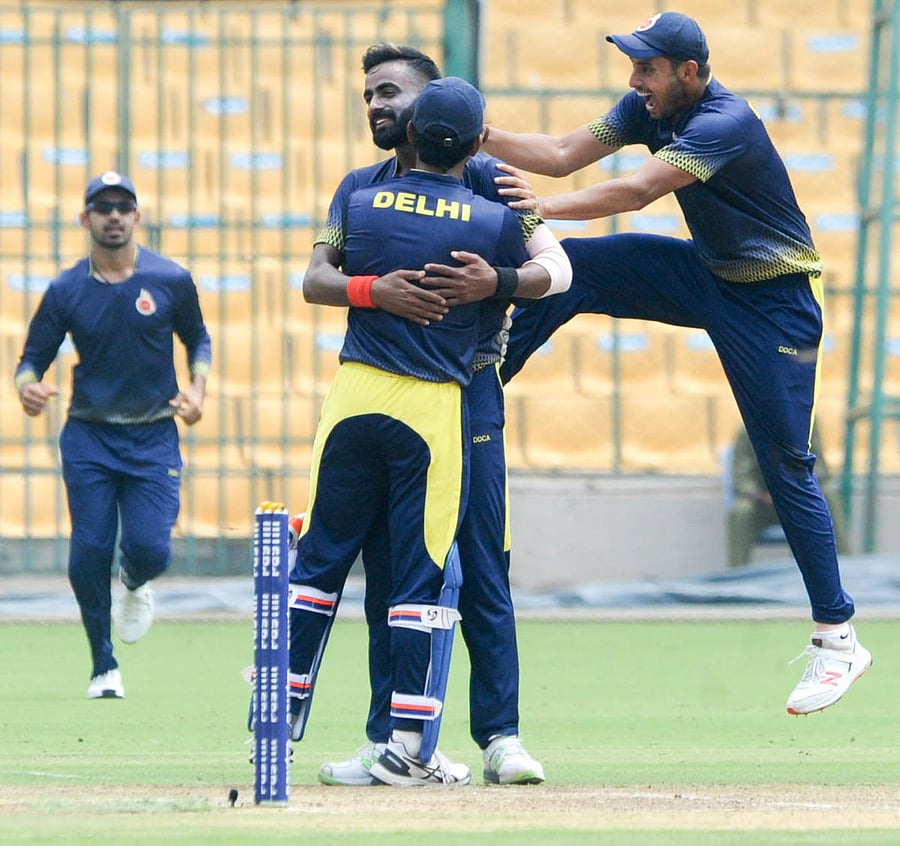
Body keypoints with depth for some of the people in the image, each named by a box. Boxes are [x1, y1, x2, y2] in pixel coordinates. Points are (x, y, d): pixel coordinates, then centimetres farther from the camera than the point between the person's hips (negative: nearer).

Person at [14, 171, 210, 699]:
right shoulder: (66, 291, -1)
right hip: (88, 437, 0)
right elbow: (34, 356, 2)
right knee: (89, 554, -7)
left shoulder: (171, 281, -1)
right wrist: (28, 387, -21)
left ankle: (135, 585, 26)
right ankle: (104, 667, 13)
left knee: (150, 549, -14)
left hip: (154, 437, 0)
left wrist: (197, 389, -3)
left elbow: (198, 339, 14)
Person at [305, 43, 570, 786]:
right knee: (385, 570, 3)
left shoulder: (487, 180, 0)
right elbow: (315, 279, -4)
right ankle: (387, 741, 7)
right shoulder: (361, 188, 10)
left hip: (466, 394, -3)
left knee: (482, 569, -5)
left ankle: (501, 737, -4)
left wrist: (497, 281, -30)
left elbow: (556, 270, -9)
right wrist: (375, 290, -25)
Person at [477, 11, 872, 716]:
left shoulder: (726, 123, -28)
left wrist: (541, 207, -46)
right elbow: (562, 155, -7)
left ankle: (838, 640, 0)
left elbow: (636, 191, -38)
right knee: (566, 268, -6)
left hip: (772, 304, -8)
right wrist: (480, 138, -21)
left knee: (786, 466, -7)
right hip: (705, 275, 8)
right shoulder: (648, 108, -3)